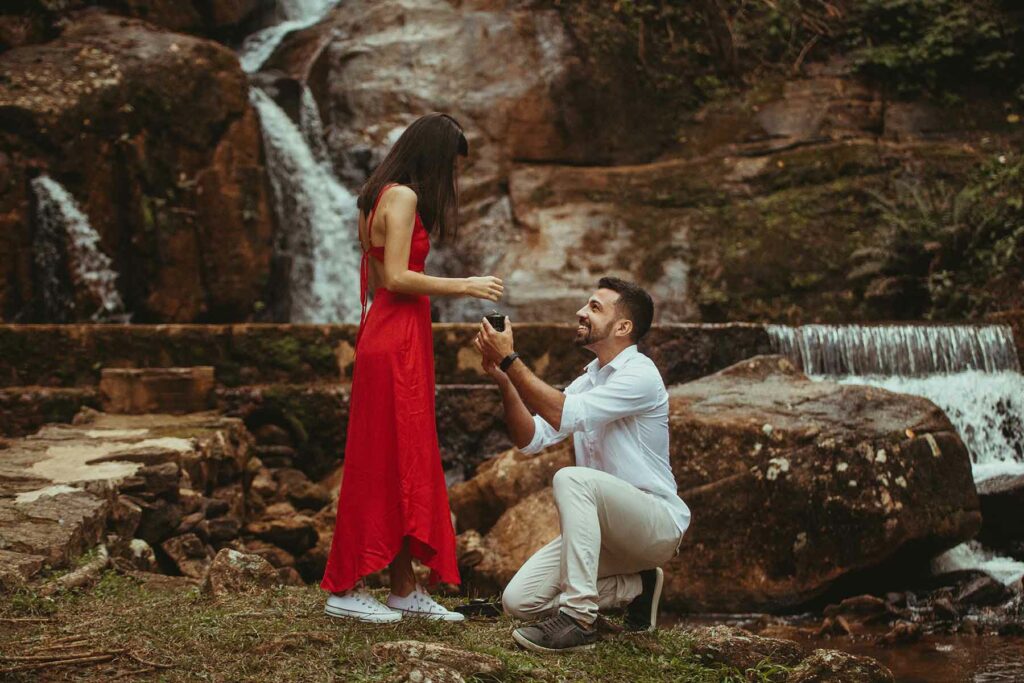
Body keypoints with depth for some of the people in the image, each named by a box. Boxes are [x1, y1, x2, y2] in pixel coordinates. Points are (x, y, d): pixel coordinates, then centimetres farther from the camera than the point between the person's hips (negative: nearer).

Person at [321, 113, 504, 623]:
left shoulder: (383, 197, 18)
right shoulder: (403, 197, -12)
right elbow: (396, 277, -19)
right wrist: (465, 286, -13)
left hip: (390, 339, 10)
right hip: (396, 341, -10)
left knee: (407, 465, 11)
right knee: (385, 463, -5)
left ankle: (405, 589, 16)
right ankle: (344, 590, 1)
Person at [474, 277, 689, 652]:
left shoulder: (639, 375, -15)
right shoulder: (587, 379, 12)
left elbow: (563, 415, -27)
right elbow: (530, 439, 3)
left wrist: (511, 359, -23)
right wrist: (503, 379, -9)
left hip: (657, 521, -8)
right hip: (605, 525, 8)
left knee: (572, 479, -35)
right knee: (519, 600, -7)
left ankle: (578, 619, -33)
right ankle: (636, 587, 9)